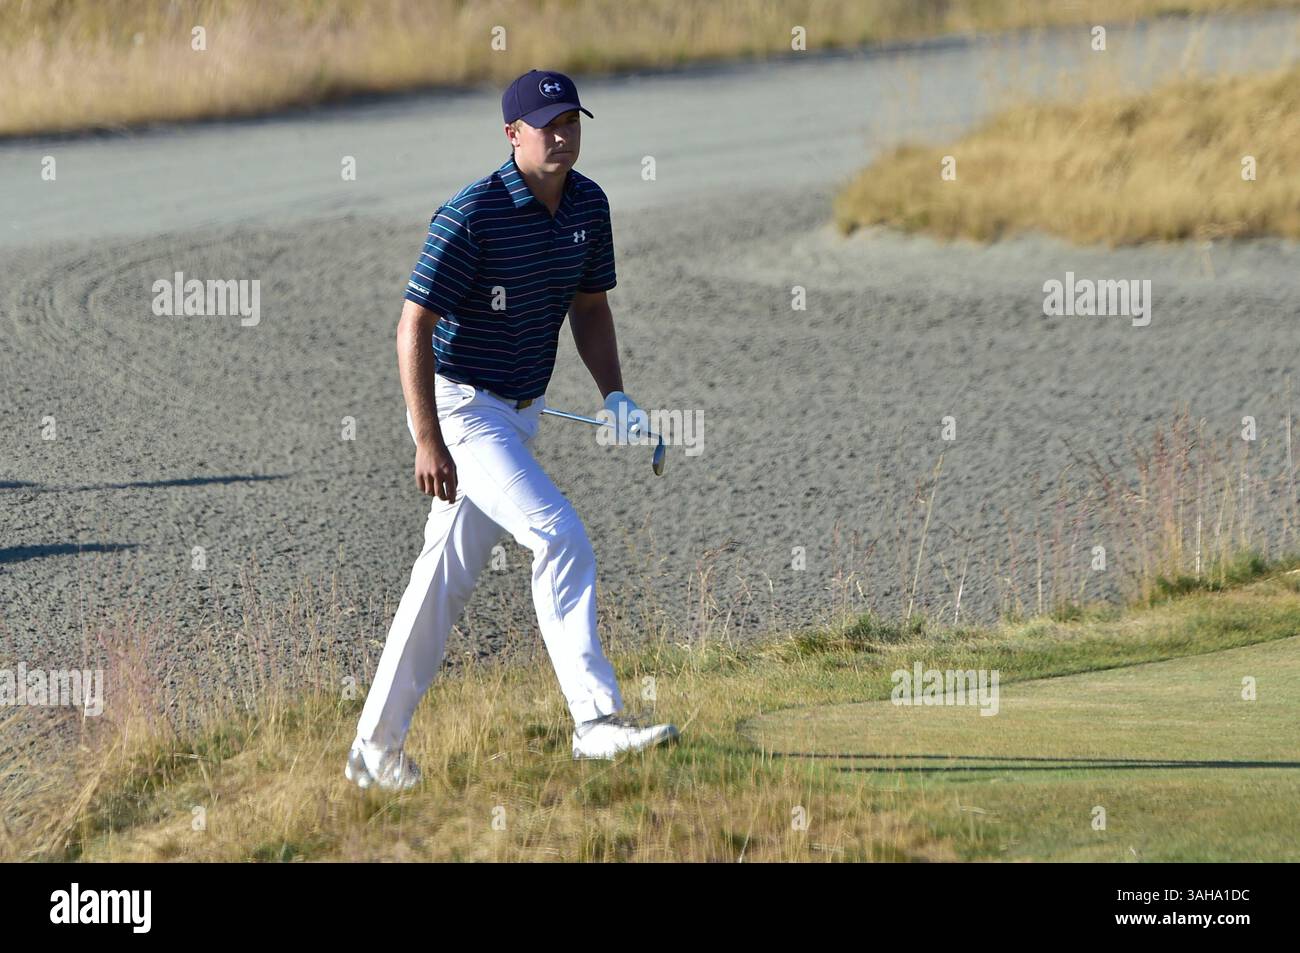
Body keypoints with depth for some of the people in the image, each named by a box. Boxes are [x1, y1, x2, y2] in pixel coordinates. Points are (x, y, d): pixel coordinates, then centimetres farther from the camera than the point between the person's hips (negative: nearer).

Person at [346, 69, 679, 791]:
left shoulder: (588, 204, 4)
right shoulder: (471, 215, -19)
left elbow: (589, 306, 17)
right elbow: (414, 325, -18)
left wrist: (615, 396, 3)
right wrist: (429, 442, -23)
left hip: (520, 409, 8)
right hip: (460, 405, -8)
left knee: (448, 576, 11)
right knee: (560, 538, -21)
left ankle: (377, 746, 18)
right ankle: (595, 719, -21)